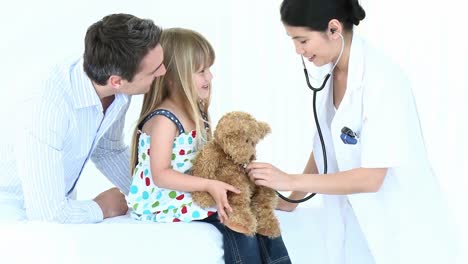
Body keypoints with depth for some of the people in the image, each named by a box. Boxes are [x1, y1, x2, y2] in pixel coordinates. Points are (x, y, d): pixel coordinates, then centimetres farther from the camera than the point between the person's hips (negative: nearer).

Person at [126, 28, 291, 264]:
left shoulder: (195, 113, 10)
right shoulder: (163, 120, -19)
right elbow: (161, 175, -24)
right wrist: (209, 185, -29)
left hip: (193, 194, 9)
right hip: (167, 203, -9)